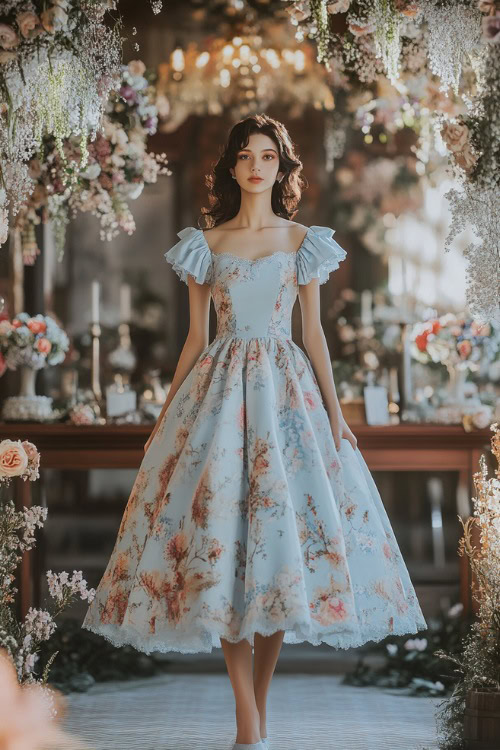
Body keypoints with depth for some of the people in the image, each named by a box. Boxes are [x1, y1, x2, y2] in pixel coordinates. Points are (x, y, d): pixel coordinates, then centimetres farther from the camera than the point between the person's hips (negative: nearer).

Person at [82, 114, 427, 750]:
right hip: (220, 388, 0)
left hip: (288, 389, 1)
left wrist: (334, 411, 1)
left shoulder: (303, 241, 9)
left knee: (286, 522, -5)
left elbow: (314, 332, 8)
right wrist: (165, 415, 8)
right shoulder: (206, 243, 8)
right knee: (219, 535, -9)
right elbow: (195, 338, 10)